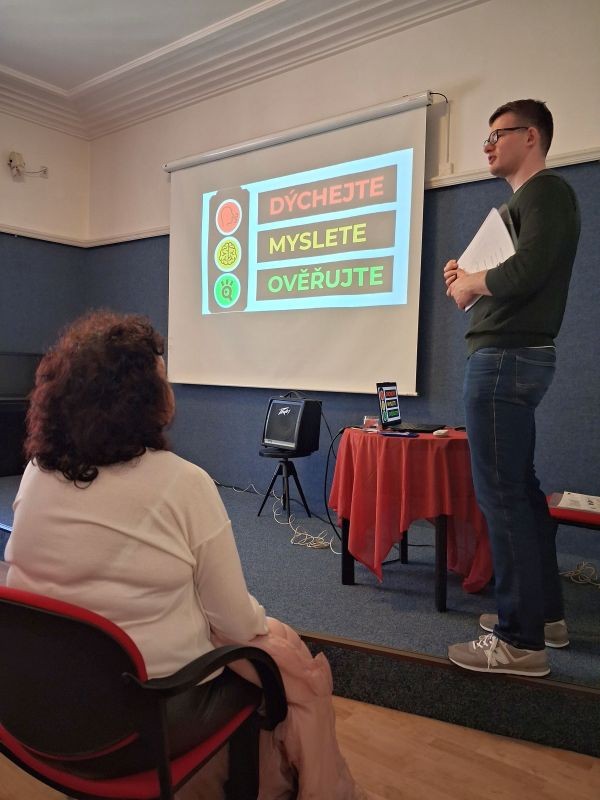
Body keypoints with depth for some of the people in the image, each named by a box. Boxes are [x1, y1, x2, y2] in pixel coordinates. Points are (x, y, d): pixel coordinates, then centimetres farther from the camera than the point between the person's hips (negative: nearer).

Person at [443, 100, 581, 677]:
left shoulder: (546, 191, -7)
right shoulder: (523, 200, 23)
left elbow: (526, 271, -23)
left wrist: (469, 283, -7)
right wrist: (468, 277, 6)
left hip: (506, 358, -11)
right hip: (513, 356, 11)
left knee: (501, 494, -8)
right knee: (520, 488, 14)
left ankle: (520, 640, 1)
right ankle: (545, 614, 26)